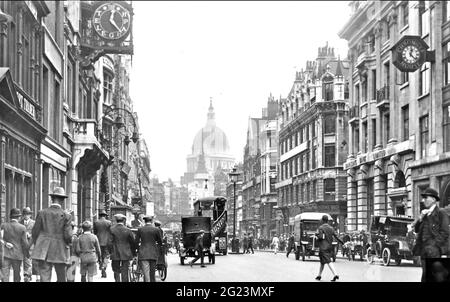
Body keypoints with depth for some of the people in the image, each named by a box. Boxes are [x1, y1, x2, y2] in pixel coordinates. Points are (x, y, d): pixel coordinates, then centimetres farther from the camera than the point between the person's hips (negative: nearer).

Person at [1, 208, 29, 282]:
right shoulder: (22, 227, -5)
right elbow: (24, 243, -3)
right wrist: (27, 254, 8)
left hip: (5, 254, 0)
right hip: (18, 254, 0)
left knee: (5, 273, -3)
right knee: (16, 274, 12)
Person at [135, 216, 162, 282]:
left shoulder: (140, 229, -1)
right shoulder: (156, 229, -2)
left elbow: (136, 242, 3)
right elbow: (160, 242, 6)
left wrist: (138, 250, 19)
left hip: (143, 253, -1)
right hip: (153, 253, 1)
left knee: (146, 273, -5)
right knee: (152, 273, 13)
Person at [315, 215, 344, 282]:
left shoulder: (321, 228, -9)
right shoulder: (331, 228, 8)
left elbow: (320, 237, -18)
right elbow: (336, 237, 3)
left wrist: (316, 235, 3)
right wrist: (342, 243, 11)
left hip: (323, 247, -7)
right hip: (330, 247, 7)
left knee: (328, 262, -12)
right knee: (322, 261, 18)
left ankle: (335, 274, -24)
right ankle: (319, 275, 27)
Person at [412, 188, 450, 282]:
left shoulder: (441, 213, -3)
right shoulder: (424, 213, 19)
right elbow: (416, 230, 15)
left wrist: (433, 246, -14)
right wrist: (420, 218, -1)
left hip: (434, 249, -7)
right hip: (424, 249, 7)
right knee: (425, 276, 6)